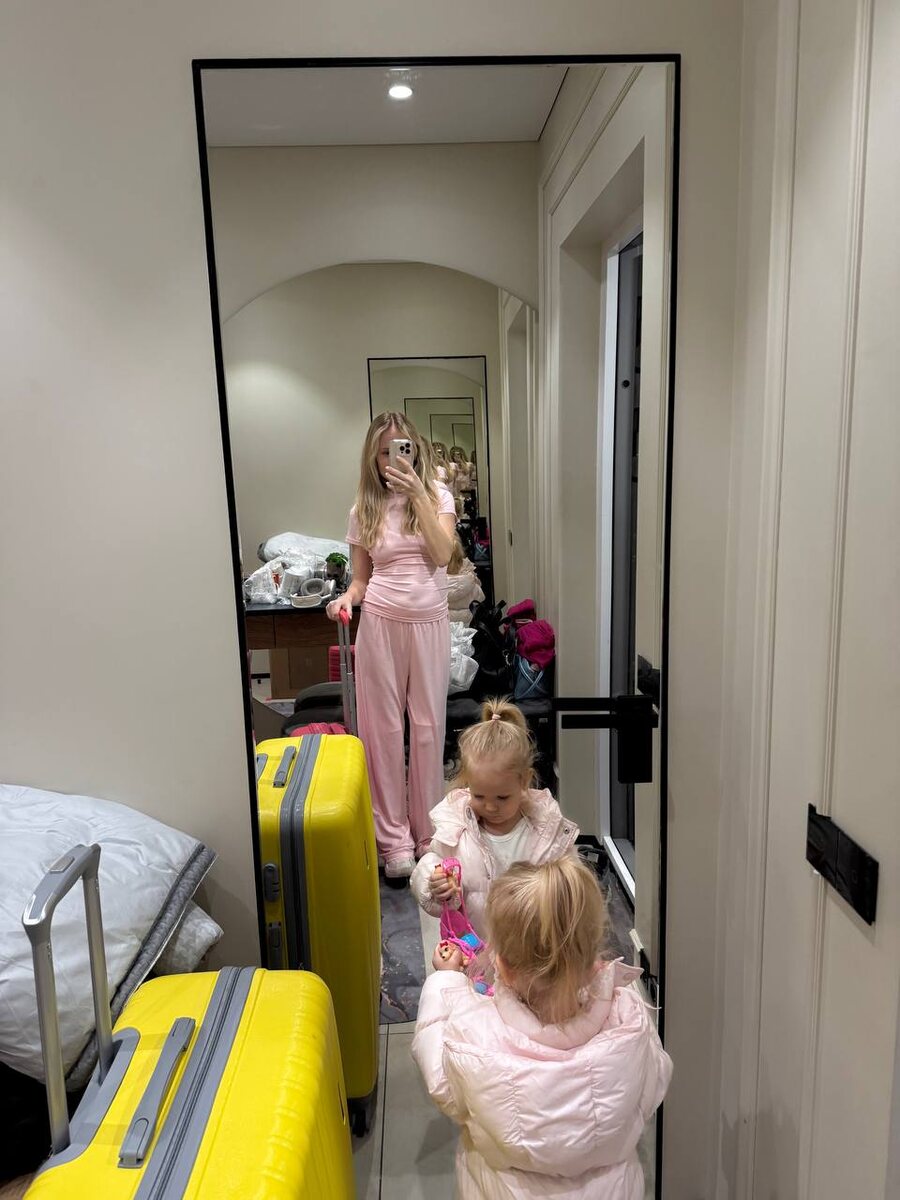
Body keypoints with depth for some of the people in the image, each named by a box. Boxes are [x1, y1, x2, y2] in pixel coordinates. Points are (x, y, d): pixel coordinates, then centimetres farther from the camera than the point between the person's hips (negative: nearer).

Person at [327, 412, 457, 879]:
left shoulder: (437, 494, 3)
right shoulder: (364, 509, 6)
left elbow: (442, 553, -13)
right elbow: (362, 576, 10)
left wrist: (417, 494, -17)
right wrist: (347, 597, -12)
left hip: (429, 623, -1)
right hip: (380, 623, 1)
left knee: (428, 725, 5)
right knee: (383, 727, 3)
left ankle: (427, 832, 20)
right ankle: (392, 837, 14)